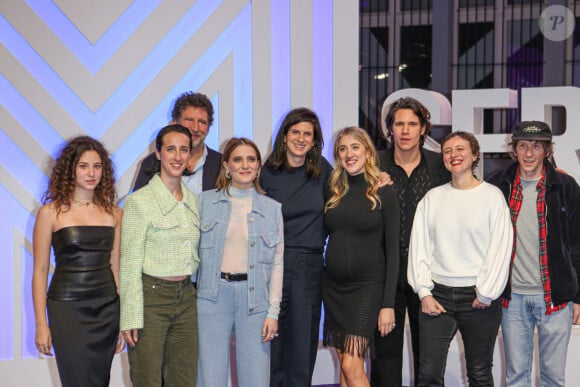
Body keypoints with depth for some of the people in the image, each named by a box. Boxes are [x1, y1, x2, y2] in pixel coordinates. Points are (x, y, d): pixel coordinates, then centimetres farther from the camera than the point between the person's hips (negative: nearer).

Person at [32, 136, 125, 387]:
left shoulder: (113, 213, 6)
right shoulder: (51, 212, -3)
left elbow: (115, 266, 10)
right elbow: (40, 272, -2)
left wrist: (124, 319, 7)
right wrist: (41, 325, -5)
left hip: (108, 309, 3)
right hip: (68, 309, -3)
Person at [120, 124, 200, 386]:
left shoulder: (192, 200, 9)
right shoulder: (139, 200, -9)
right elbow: (130, 263, -11)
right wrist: (131, 316, -13)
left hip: (186, 297, 6)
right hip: (151, 296, -6)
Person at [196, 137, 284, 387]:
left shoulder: (272, 208, 8)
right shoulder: (206, 201, 6)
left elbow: (277, 263, 5)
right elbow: (194, 250, 5)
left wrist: (273, 312, -1)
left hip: (255, 298, 1)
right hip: (213, 295, -1)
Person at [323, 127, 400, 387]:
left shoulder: (384, 193, -4)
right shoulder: (332, 191, 8)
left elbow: (392, 250, -6)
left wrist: (388, 303, -11)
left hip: (368, 286, -4)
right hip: (333, 287, 5)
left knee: (351, 365, -11)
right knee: (345, 365, 9)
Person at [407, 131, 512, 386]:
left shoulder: (492, 196, -1)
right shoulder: (432, 197, 7)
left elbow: (500, 248, -4)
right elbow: (419, 246, 7)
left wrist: (486, 294, -7)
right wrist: (424, 292, 0)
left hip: (478, 297, -2)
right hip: (437, 295, 2)